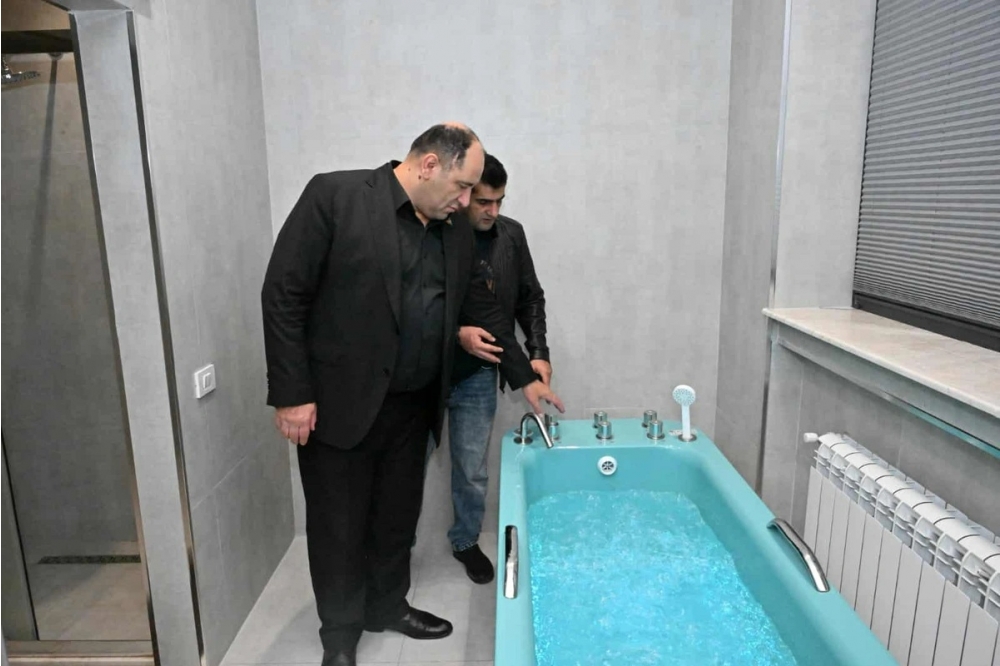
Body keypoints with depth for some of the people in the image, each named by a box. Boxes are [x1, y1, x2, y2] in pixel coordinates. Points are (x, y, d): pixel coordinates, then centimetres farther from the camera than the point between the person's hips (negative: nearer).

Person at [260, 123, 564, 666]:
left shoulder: (455, 234, 7)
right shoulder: (334, 196, -12)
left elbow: (482, 309, 15)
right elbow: (283, 294, -13)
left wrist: (525, 378, 14)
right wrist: (291, 394, -15)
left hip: (411, 407, 6)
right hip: (339, 404, -5)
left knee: (398, 517, 18)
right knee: (339, 526, 10)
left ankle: (388, 607, 41)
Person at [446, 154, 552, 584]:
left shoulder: (511, 235, -1)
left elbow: (530, 296, 7)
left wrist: (537, 351, -4)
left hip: (476, 374, 3)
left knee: (472, 470, 11)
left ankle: (466, 541, 36)